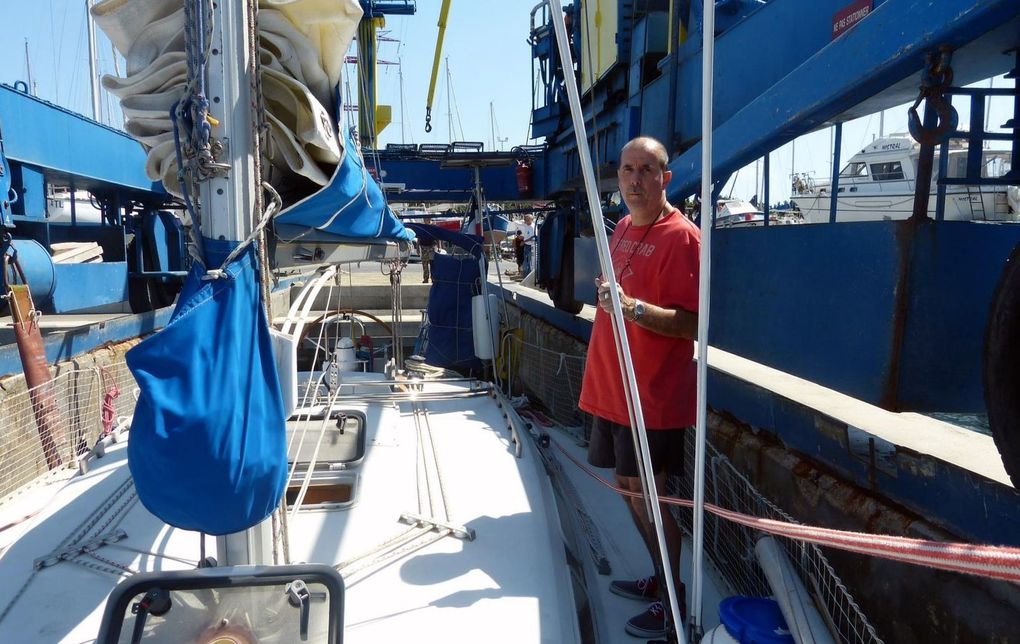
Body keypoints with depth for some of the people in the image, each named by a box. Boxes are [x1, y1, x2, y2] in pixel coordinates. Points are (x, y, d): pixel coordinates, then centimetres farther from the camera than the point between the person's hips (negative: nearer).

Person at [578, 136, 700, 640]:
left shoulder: (680, 236, -15)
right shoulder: (624, 228, 11)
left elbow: (691, 323, -22)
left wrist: (633, 308, -34)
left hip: (652, 395, -9)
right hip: (612, 387, 9)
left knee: (647, 497, -1)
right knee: (628, 489, 17)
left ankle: (673, 603, 16)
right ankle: (661, 579, 34)